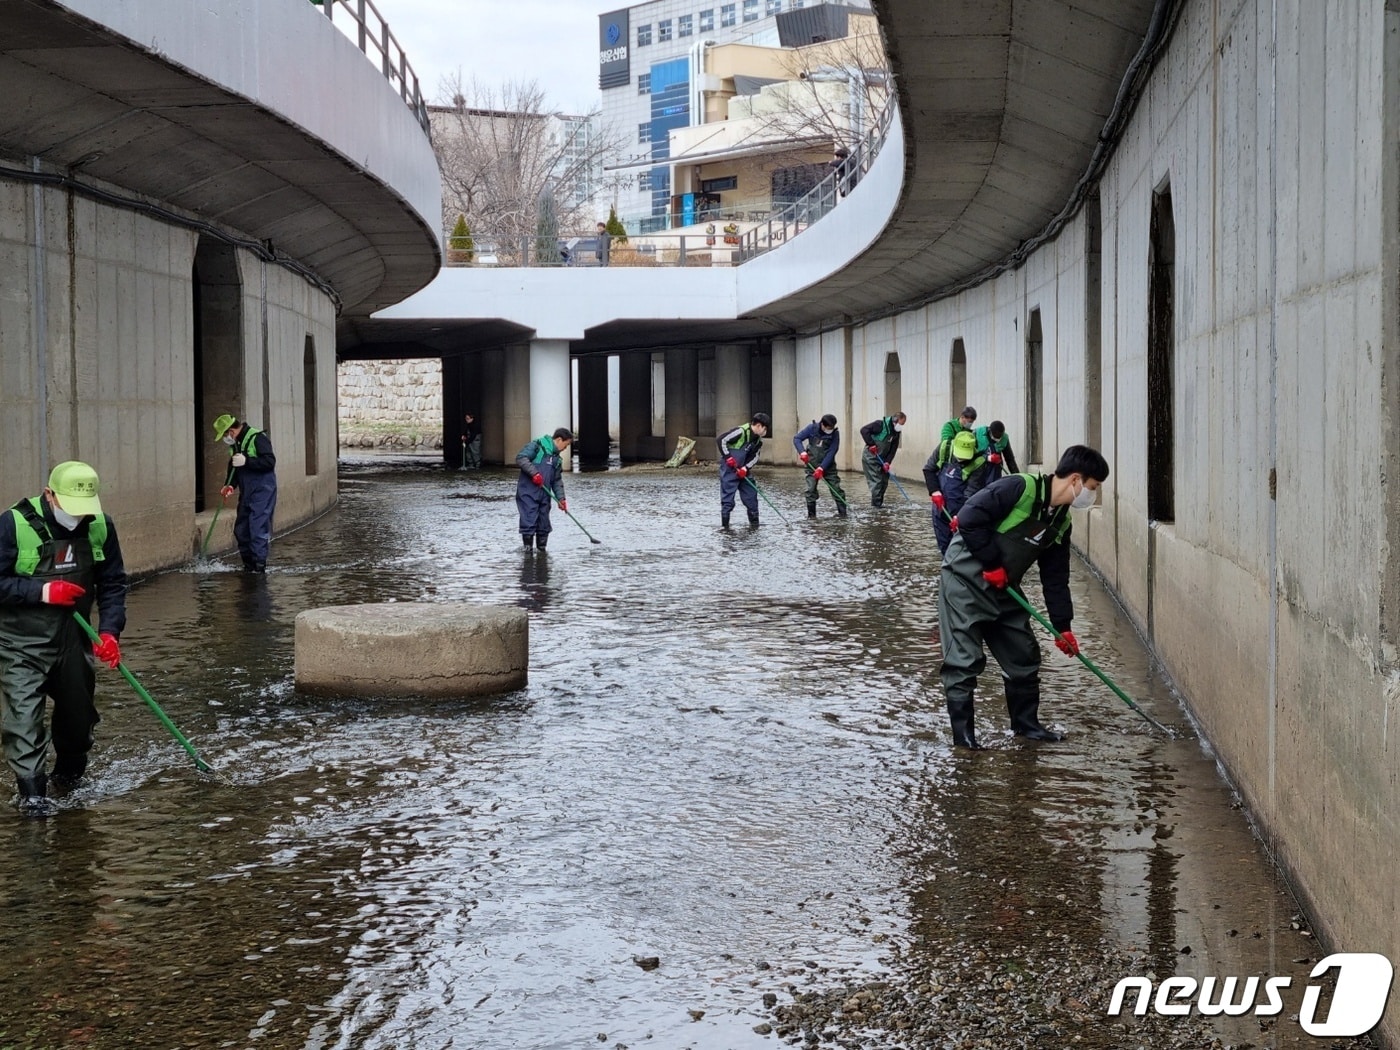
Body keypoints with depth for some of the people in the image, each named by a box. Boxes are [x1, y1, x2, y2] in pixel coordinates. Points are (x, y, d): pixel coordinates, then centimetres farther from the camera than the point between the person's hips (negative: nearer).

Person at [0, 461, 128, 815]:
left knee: (78, 711, 18)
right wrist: (43, 591, -25)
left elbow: (112, 584, 0)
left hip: (74, 639, 5)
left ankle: (69, 772, 41)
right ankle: (32, 790, -7)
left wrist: (109, 631, -12)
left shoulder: (100, 527, -6)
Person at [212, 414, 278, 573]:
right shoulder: (235, 444, 12)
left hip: (262, 492, -9)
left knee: (258, 528, -12)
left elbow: (270, 461, -22)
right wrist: (230, 485, 2)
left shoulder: (258, 438, -14)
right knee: (241, 529, 9)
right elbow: (233, 466, 19)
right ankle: (248, 564, 17)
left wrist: (246, 461, -26)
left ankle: (259, 564, -8)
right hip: (246, 493, 9)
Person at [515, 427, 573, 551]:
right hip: (528, 493, -8)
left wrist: (561, 498, 8)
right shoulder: (537, 446, -6)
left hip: (544, 495, 8)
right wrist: (534, 473, -24)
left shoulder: (557, 459, 17)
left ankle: (542, 549, 23)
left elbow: (557, 480, 19)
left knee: (544, 525, 11)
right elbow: (520, 458, -18)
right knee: (529, 522, -9)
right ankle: (528, 549, -3)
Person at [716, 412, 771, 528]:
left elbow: (755, 456, 7)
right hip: (729, 469, -8)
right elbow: (721, 440, -22)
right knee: (728, 494, -7)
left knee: (750, 493, 9)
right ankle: (724, 523, -2)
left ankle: (754, 520, 21)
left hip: (742, 471, 8)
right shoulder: (741, 432, -21)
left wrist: (746, 468, -10)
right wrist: (728, 457, -22)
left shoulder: (758, 440, 3)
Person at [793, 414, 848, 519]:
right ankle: (811, 514, 4)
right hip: (812, 464, 0)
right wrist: (802, 452, -23)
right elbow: (797, 439, -6)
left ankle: (842, 512, 4)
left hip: (828, 465, 0)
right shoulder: (812, 428, -11)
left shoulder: (835, 433, -14)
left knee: (836, 488, -3)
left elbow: (831, 452, -16)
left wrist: (821, 468, -22)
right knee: (811, 489, -5)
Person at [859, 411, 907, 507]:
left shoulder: (896, 433, 4)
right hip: (870, 457, -8)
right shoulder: (881, 424, -19)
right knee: (876, 480, -11)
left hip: (881, 458, 8)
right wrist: (871, 444, -27)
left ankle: (879, 502, 18)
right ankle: (876, 503, -6)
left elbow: (893, 449, 2)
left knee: (884, 480, 9)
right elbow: (864, 430, -25)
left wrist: (887, 462, -11)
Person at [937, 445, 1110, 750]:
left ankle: (1026, 724, 25)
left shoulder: (1061, 523, 6)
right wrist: (992, 564, -19)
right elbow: (969, 518, -25)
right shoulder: (1020, 487, -20)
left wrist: (1063, 627, 9)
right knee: (965, 660, -7)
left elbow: (1055, 578, 12)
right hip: (966, 580, -8)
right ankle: (962, 732, 2)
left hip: (1003, 591, 9)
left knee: (1024, 657, 10)